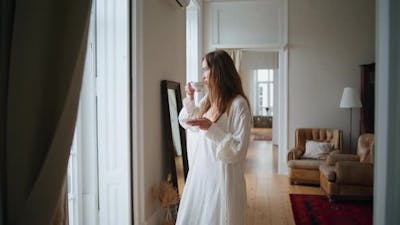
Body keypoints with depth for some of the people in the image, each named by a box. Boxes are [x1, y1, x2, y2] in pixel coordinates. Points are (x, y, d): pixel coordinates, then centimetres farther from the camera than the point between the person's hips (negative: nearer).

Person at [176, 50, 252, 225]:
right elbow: (188, 122, 21)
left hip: (222, 176, -8)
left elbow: (238, 150, -19)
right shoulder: (209, 99, 7)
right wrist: (189, 98, 6)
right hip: (201, 171, 8)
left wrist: (211, 127, -27)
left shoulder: (238, 104, -17)